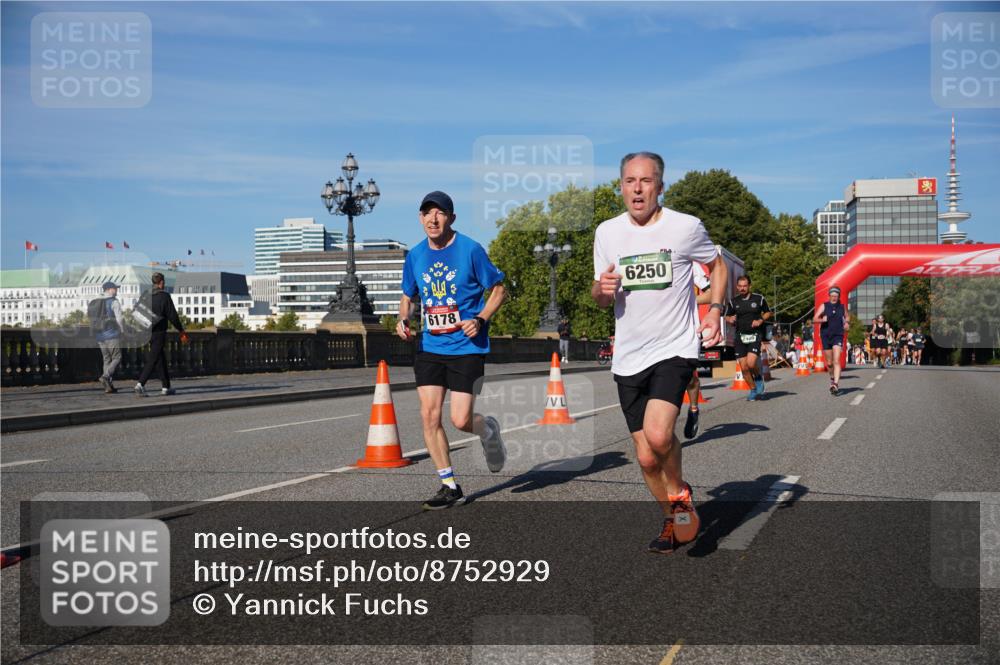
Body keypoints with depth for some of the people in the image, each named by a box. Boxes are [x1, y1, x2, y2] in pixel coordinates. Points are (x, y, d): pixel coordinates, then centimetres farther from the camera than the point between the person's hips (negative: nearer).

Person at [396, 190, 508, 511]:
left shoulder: (471, 250, -8)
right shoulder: (415, 256, 5)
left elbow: (498, 290, -1)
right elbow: (408, 295, 19)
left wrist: (480, 319, -16)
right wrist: (403, 318, -2)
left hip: (467, 347, -4)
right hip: (430, 347, 5)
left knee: (461, 420, -9)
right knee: (429, 415, -3)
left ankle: (488, 430, 28)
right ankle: (449, 486, 12)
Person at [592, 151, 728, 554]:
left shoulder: (686, 226, -4)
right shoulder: (607, 232, 4)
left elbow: (717, 265, 13)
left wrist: (715, 310, -2)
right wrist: (601, 288, -10)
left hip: (676, 349, -3)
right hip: (629, 358, 4)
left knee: (658, 433, -26)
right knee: (646, 458, 7)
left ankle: (679, 490, 6)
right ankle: (673, 519, 33)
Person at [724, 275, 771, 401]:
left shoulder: (759, 299, 3)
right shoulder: (733, 302, 7)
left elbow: (768, 312, 14)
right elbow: (727, 316, 17)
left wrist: (760, 320, -5)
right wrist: (730, 319, -7)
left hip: (754, 335, -3)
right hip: (740, 336, 3)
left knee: (751, 363, -20)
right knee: (743, 367, 0)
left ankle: (759, 378, 12)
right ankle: (753, 390, 20)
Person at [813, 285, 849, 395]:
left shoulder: (842, 307, 6)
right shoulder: (824, 306, 1)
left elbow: (846, 317, 23)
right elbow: (814, 319, -3)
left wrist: (846, 323, 1)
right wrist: (822, 320, -23)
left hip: (838, 336, -1)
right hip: (825, 336, 1)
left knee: (836, 361, -16)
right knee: (829, 363, 9)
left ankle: (836, 385, -23)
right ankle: (832, 378, 37)